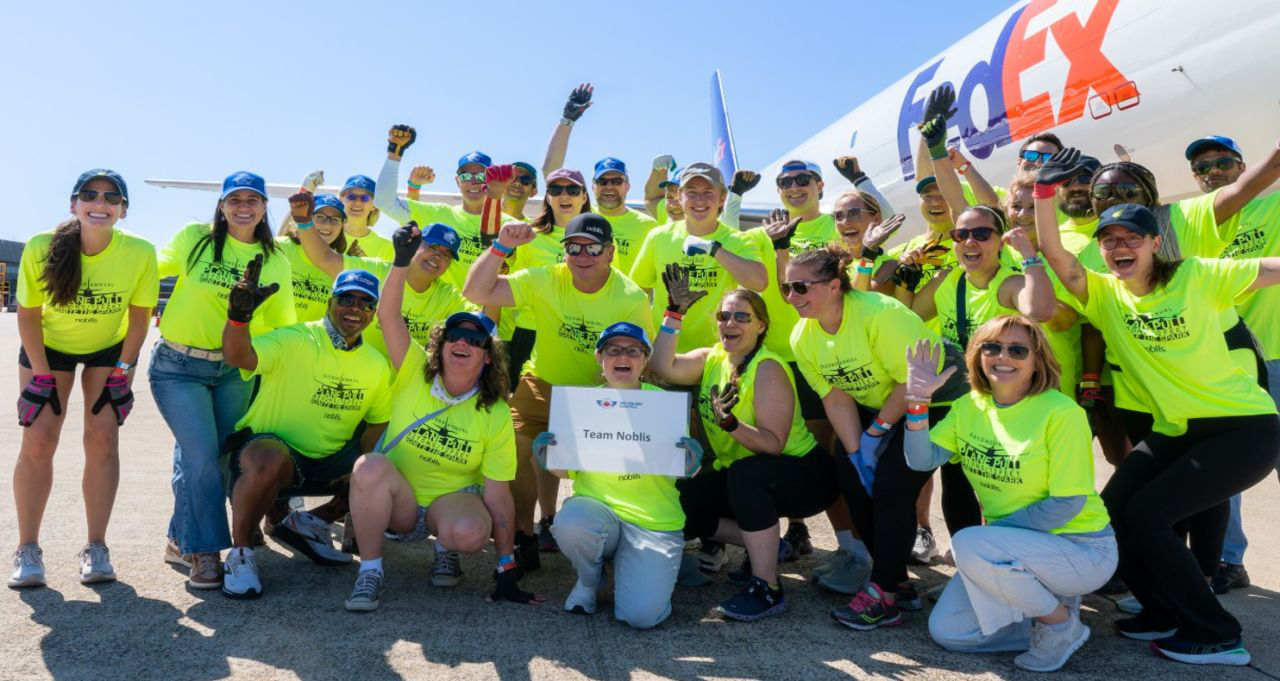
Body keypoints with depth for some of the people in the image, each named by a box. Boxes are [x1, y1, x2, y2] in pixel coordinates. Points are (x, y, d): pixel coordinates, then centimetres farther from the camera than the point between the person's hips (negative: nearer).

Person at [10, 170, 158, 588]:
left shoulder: (140, 252, -26)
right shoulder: (41, 248, -26)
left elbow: (139, 316, -13)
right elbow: (28, 314, -13)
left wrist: (120, 374, -12)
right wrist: (43, 377, -14)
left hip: (111, 349, 0)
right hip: (48, 346, 0)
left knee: (102, 440, -7)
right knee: (37, 443, -5)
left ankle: (96, 549, 2)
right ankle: (27, 551, 6)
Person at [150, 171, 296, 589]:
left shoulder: (275, 262, 2)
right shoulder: (194, 238, -4)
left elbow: (284, 324, 7)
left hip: (233, 371, 3)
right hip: (178, 366, -3)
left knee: (222, 457, 6)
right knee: (202, 454, -16)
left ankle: (181, 541, 27)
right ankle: (204, 552, -1)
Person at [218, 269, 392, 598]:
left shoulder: (377, 365, 3)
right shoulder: (294, 341, -14)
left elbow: (377, 422, 12)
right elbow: (238, 356, -32)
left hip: (327, 465, 6)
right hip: (265, 447, -6)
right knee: (270, 459, -39)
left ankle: (308, 524, 17)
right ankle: (240, 553, -12)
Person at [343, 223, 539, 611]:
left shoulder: (496, 416, -10)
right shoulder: (414, 373, -6)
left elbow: (497, 494, -11)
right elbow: (388, 316, -19)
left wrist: (507, 570, -13)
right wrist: (402, 261, -35)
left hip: (454, 500, -1)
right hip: (399, 501, 1)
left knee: (471, 532, -36)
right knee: (371, 466, -32)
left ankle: (445, 548, 4)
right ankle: (370, 570, -15)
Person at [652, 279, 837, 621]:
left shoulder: (767, 368, -19)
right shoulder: (711, 358, 1)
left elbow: (774, 444, -27)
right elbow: (662, 367, -19)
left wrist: (730, 422, -42)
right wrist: (675, 312, -20)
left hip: (804, 474, -7)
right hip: (740, 477, 8)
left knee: (745, 472, -37)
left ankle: (767, 589, -24)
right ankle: (764, 547, 11)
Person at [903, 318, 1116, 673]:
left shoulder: (1061, 413, -20)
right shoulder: (970, 405, -1)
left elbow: (1068, 504, -19)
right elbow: (922, 460, -11)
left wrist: (993, 528, -17)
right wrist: (918, 400, -23)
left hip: (1082, 549, -6)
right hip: (1014, 546, 6)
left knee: (968, 545, -31)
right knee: (946, 631, -3)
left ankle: (1061, 623, -7)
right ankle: (1047, 602, 15)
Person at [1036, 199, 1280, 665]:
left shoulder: (1196, 276, -11)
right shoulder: (1104, 293, -1)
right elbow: (1056, 256, -14)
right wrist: (1044, 191, -24)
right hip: (1174, 431, 6)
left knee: (1144, 514, -15)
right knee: (1111, 510, -3)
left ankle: (1216, 634, 3)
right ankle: (1168, 614, 20)